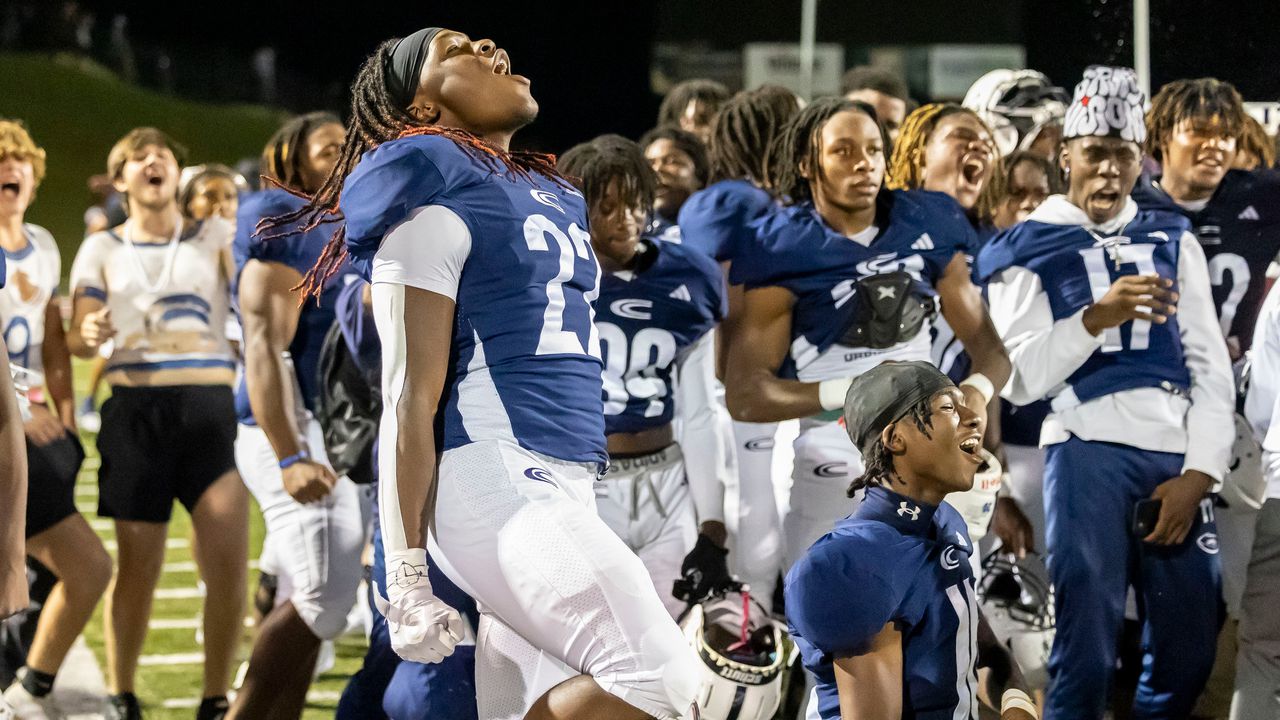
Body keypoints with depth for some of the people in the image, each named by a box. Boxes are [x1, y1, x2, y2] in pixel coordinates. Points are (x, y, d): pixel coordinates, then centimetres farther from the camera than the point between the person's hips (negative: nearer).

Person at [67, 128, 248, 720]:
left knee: (228, 557, -10)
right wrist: (88, 334, -19)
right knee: (137, 566, 0)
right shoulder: (103, 249, 13)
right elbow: (78, 339, 5)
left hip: (211, 404, 0)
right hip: (136, 408, 0)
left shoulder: (215, 237, 14)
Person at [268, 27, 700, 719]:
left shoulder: (557, 198, 23)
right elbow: (411, 400, -9)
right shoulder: (435, 208, -4)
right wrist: (407, 576, -14)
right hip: (492, 481, -9)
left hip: (568, 481, 9)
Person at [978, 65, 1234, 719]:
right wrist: (1096, 318, -16)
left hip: (1176, 456, 4)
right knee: (1085, 656, -9)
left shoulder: (1173, 241, 18)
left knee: (1188, 651, 2)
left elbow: (1210, 367, 11)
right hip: (1088, 448, -4)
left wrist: (1199, 473, -2)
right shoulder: (1029, 249, 8)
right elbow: (1019, 379, -2)